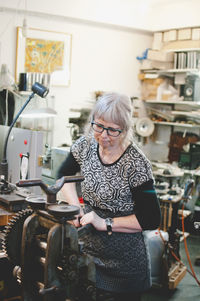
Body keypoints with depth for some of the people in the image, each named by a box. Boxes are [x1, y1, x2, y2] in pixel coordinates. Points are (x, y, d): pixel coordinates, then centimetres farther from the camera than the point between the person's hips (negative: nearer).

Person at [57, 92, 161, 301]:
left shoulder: (135, 164, -22)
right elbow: (64, 174, 12)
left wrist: (106, 223, -21)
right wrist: (75, 207, -3)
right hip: (88, 252, 5)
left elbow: (151, 219, -18)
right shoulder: (86, 145, -7)